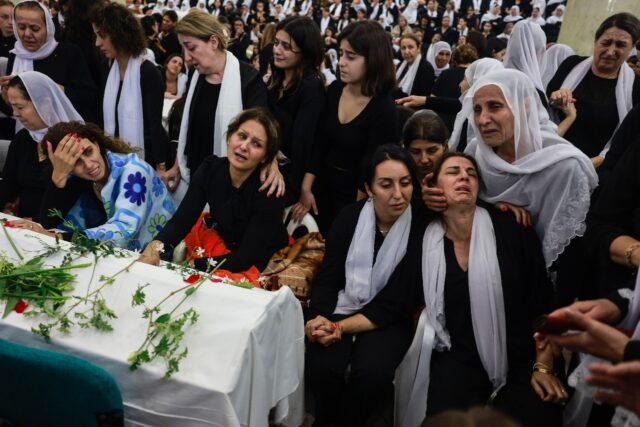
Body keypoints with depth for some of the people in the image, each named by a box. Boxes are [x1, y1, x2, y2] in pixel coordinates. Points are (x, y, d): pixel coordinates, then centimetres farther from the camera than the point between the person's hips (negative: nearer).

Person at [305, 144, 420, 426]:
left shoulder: (420, 229, -12)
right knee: (321, 366, -25)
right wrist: (318, 318, -23)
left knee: (371, 372, -29)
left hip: (388, 320, -1)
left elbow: (395, 304, -12)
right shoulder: (350, 217, -4)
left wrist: (340, 327, -22)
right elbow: (327, 277, -2)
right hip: (342, 308, 2)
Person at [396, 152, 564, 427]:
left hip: (520, 358, 0)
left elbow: (542, 301, -3)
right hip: (458, 359, 1)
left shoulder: (511, 228, -4)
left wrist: (543, 366, -7)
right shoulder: (426, 241, 0)